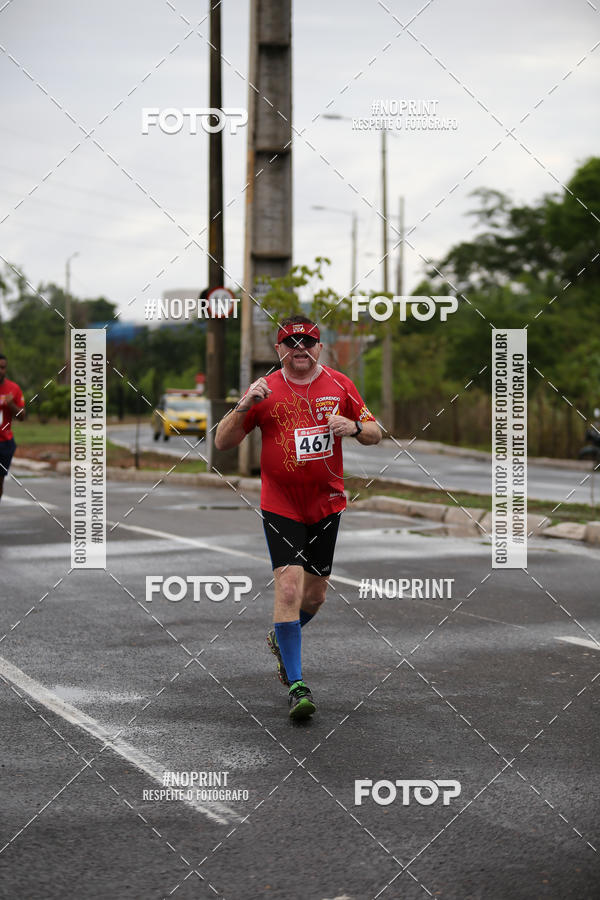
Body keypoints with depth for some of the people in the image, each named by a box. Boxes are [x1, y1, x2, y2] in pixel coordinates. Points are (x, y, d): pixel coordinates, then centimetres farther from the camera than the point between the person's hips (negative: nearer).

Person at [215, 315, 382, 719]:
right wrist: (244, 406, -21)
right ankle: (296, 684, -10)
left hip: (327, 503, 3)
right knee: (289, 585, -16)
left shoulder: (339, 385, 2)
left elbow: (375, 433, 9)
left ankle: (282, 638, 42)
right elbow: (223, 442, -4)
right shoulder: (266, 389, -4)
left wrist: (354, 426, -13)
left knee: (315, 593, 11)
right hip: (280, 506, -3)